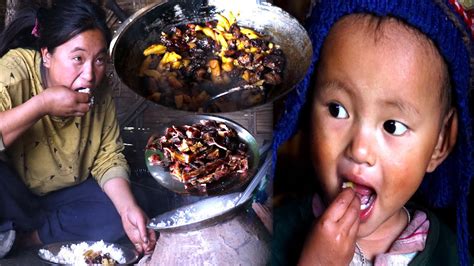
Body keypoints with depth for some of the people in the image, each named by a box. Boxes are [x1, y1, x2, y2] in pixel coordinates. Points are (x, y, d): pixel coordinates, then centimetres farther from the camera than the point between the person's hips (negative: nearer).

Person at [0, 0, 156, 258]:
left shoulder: (99, 91, -11)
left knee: (119, 213, -15)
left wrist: (128, 208, -21)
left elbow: (108, 156, -5)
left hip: (63, 193, 4)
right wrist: (43, 104, -42)